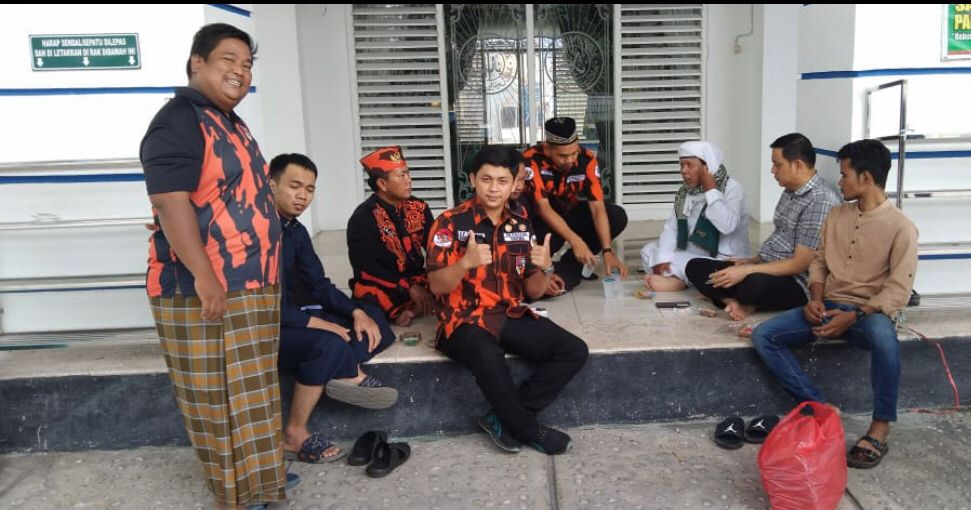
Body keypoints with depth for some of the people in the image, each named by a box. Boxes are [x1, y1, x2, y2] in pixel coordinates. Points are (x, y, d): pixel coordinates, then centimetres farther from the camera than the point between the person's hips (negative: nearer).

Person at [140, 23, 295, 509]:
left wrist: (262, 275, 22)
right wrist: (205, 279, -27)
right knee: (219, 396, 2)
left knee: (250, 390, 19)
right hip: (205, 291, -10)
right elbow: (170, 202, -24)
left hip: (250, 286, 10)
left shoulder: (230, 123, 16)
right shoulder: (179, 120, -15)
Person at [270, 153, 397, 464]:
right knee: (328, 344, -33)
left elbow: (318, 286, 8)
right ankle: (295, 435, -16)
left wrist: (357, 312, -8)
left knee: (372, 316, 4)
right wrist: (318, 324, -27)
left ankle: (346, 374, -20)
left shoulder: (295, 230, 8)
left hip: (292, 316, 9)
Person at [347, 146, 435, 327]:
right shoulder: (363, 217, -12)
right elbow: (366, 267, -16)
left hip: (417, 280, 5)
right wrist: (409, 287, -23)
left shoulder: (419, 208, 3)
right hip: (379, 286, -4)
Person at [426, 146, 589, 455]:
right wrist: (466, 263, -30)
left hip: (511, 316, 6)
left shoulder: (521, 226, 9)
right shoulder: (450, 222, -6)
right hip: (464, 319, -5)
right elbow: (436, 286, -12)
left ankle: (504, 419, -6)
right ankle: (529, 429, -10)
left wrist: (545, 268, -12)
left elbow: (533, 292, 10)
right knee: (489, 358, -38)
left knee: (574, 351, -13)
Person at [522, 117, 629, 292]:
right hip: (539, 220, -4)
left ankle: (569, 266, -8)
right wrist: (575, 241, -42)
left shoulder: (587, 159, -19)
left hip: (569, 214, 4)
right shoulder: (532, 160, -28)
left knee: (617, 216, -18)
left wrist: (607, 251, -34)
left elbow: (597, 207, -23)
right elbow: (543, 208, -32)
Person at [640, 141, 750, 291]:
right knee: (648, 250, -3)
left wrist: (711, 190, -24)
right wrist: (663, 257, -18)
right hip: (693, 254, 7)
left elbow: (727, 226, -30)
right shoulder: (684, 192, 6)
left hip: (725, 261, -7)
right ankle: (677, 279, -21)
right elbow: (671, 227, -2)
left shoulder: (732, 188, -13)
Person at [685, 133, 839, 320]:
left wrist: (747, 271, -21)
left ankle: (747, 302, -7)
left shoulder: (821, 200, -18)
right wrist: (753, 261, 4)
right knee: (695, 267, -3)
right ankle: (738, 303, -22)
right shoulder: (790, 191, 11)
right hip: (765, 268, 9)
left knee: (754, 284, -41)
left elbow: (799, 264, -21)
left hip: (794, 283, -9)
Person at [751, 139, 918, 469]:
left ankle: (880, 429, -24)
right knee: (763, 336, -15)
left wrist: (853, 317, -24)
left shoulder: (901, 228, -9)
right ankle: (820, 407, -11)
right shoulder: (837, 216, 10)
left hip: (870, 312, -5)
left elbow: (899, 291, -13)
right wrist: (815, 299, -4)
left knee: (883, 336, -42)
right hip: (829, 307, 6)